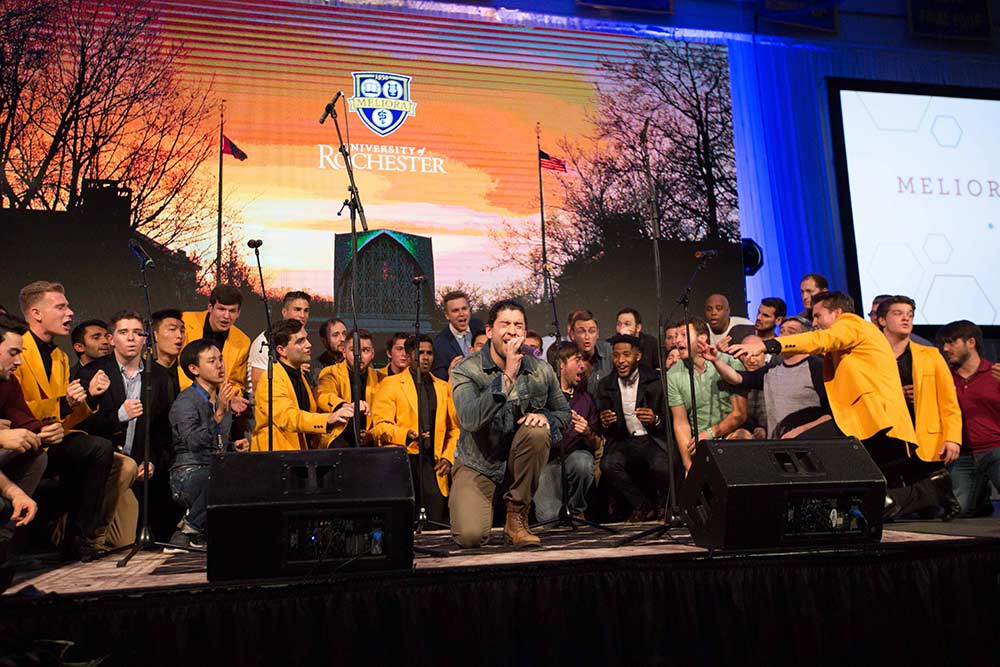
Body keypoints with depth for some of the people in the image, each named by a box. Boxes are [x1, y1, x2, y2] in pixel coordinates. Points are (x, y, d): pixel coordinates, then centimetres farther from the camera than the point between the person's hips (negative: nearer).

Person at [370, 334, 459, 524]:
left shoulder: (444, 387, 19)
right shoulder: (390, 384, 7)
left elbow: (454, 428, 19)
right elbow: (380, 425, -3)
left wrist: (448, 457, 3)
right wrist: (406, 434, -20)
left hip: (433, 463, 3)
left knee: (438, 521, -6)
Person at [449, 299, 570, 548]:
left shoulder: (542, 371, -3)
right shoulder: (466, 371, -14)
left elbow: (564, 413, 9)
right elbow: (470, 420, -30)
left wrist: (546, 417, -16)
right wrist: (507, 377, -34)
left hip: (518, 458, 3)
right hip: (478, 462, -2)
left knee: (538, 431, -30)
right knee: (471, 536, -22)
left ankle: (516, 519, -13)